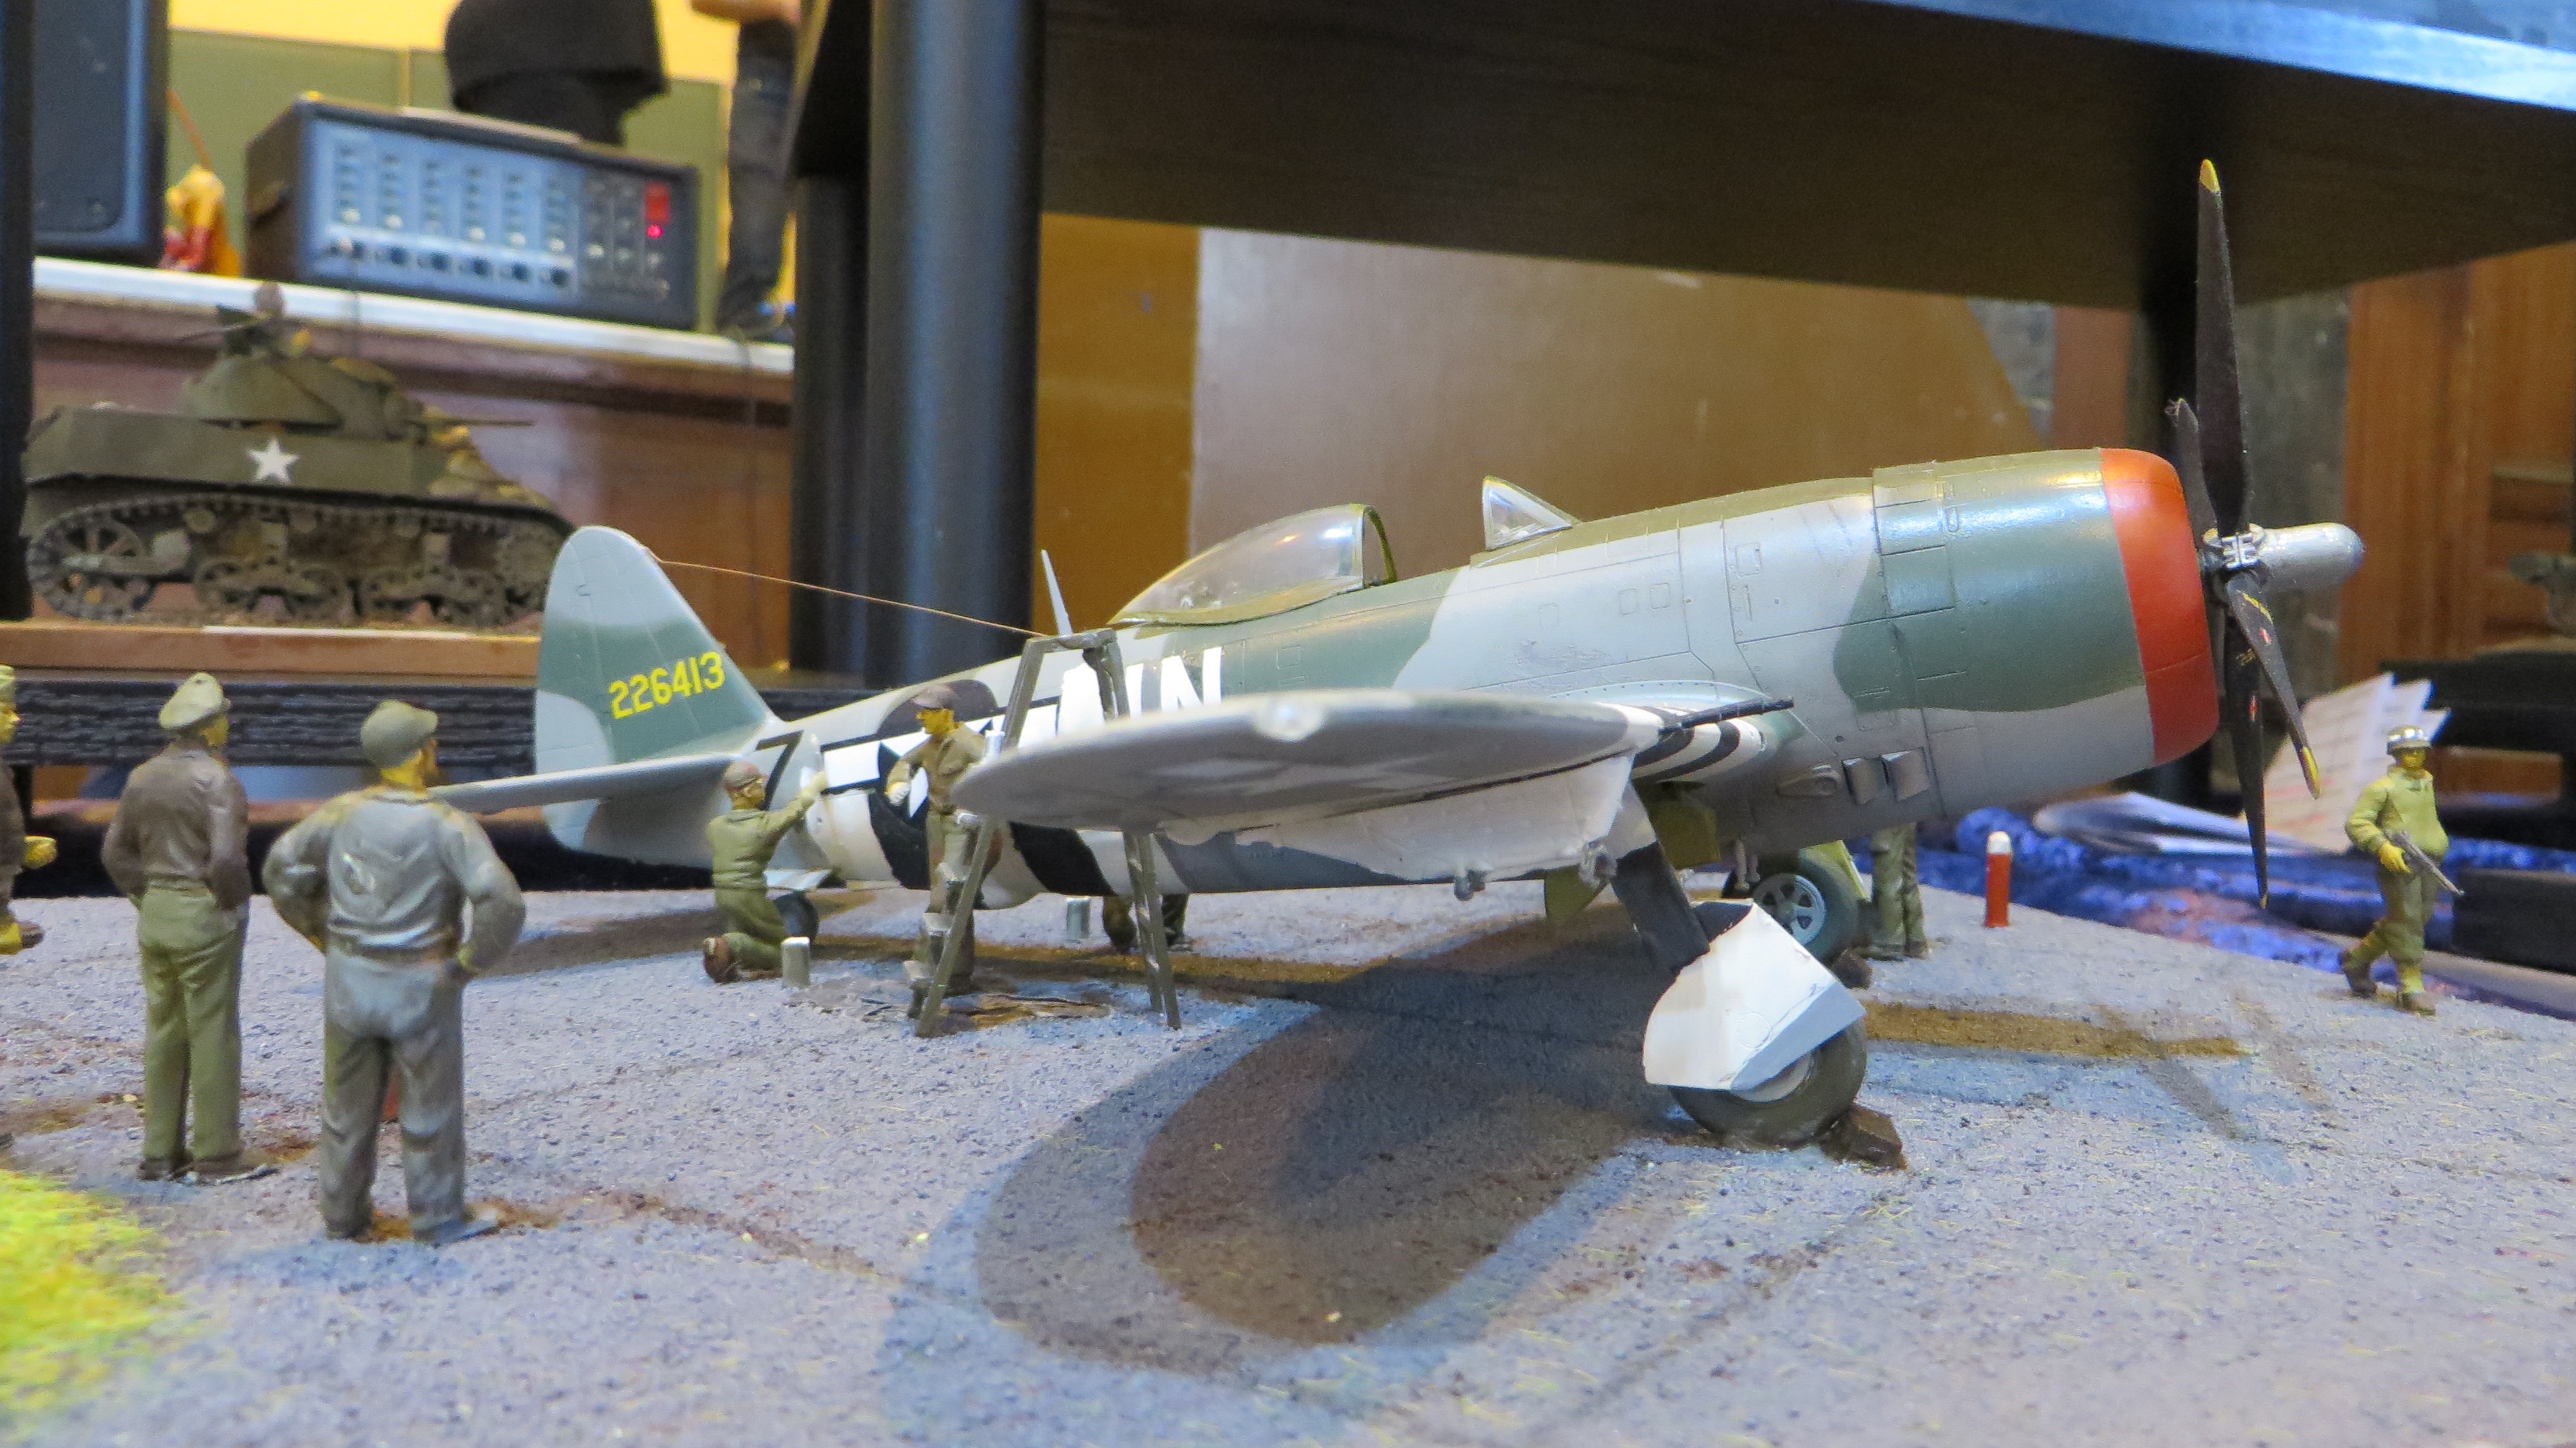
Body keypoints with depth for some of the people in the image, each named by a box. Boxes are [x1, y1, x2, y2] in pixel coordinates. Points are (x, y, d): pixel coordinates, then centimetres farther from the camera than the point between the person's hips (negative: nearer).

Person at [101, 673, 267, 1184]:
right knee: (213, 1036, 0)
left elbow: (116, 851, 10)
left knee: (163, 1034, 14)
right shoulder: (216, 781, -16)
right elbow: (227, 858, -23)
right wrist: (232, 903, -7)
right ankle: (217, 1156, 6)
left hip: (155, 916, 7)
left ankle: (160, 1153, 20)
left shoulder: (142, 777, 7)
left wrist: (148, 898, 14)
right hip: (206, 917, -7)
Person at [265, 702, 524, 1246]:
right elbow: (503, 903, -27)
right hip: (420, 986, -4)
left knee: (349, 1104, 18)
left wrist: (323, 935, 13)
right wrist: (468, 963, -12)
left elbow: (283, 866, 8)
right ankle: (438, 1217, 19)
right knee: (431, 1108, 9)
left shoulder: (345, 812, -3)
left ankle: (345, 1214, 30)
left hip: (348, 978, 5)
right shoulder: (449, 826, -17)